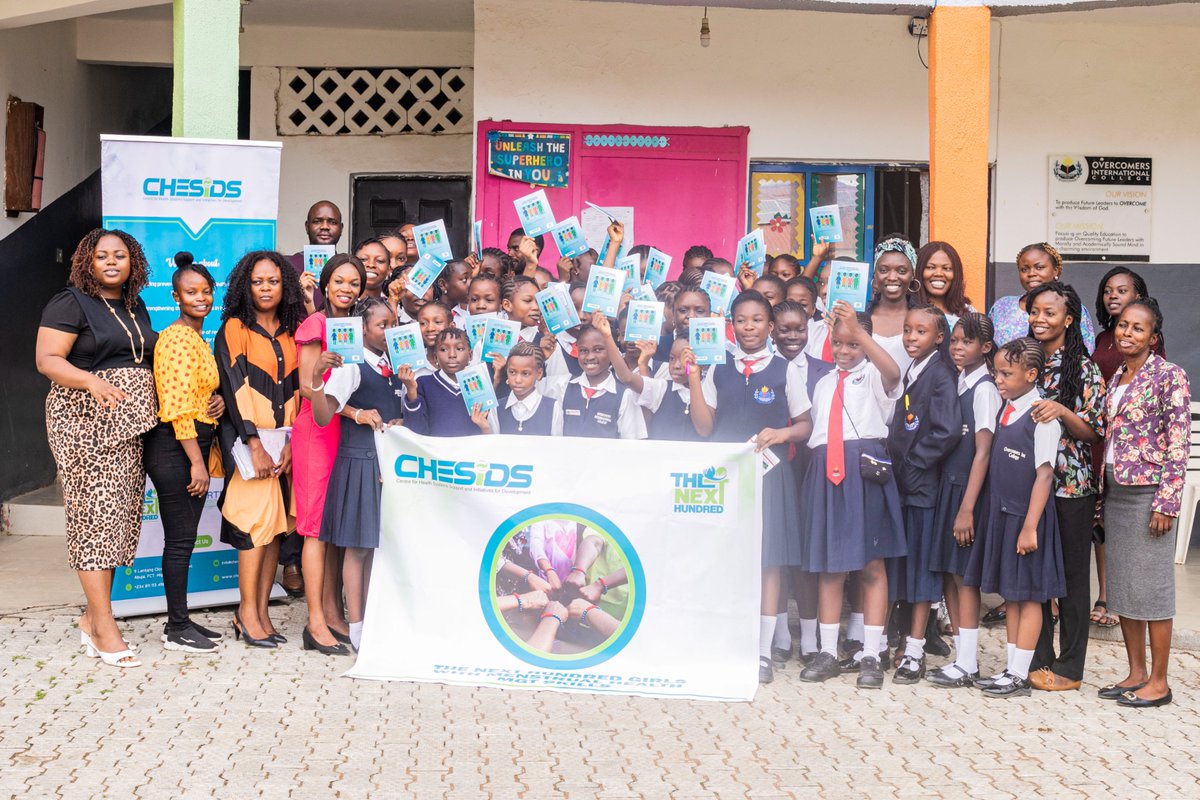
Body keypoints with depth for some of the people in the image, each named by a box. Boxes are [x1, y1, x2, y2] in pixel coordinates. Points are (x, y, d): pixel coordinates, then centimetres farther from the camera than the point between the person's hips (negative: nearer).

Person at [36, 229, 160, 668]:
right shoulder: (70, 303, -4)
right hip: (86, 421, -7)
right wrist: (92, 381, -28)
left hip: (129, 425, 7)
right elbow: (47, 359, -12)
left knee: (119, 514, 5)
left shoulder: (136, 308, 18)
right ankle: (105, 629, -9)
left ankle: (91, 618, 14)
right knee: (96, 511, -10)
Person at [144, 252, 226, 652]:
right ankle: (176, 630, 4)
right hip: (174, 446, -10)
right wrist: (196, 462, -21)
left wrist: (219, 397, 3)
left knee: (185, 537, 13)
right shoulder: (178, 338, -14)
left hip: (194, 443, 10)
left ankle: (181, 620, 21)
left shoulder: (199, 339, 16)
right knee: (180, 539, -3)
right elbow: (178, 406, -20)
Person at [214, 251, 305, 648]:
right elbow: (234, 389, -8)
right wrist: (256, 445, -15)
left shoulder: (290, 333, 14)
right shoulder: (234, 330, -1)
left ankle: (261, 611, 7)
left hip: (282, 439, 5)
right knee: (257, 518, -12)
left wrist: (290, 443, -2)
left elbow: (296, 391, 10)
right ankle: (248, 612, -4)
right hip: (247, 438, -5)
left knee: (275, 523, 2)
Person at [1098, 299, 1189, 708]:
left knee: (1151, 585, -2)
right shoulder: (1116, 378, 13)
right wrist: (1102, 496, 13)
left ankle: (1158, 682, 6)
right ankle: (1135, 673, 21)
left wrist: (1166, 502, -17)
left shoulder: (1169, 376, -9)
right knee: (1120, 585, 10)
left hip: (1148, 493, -7)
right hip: (1115, 492, 8)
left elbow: (1179, 443, -12)